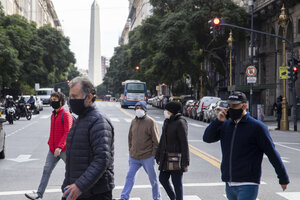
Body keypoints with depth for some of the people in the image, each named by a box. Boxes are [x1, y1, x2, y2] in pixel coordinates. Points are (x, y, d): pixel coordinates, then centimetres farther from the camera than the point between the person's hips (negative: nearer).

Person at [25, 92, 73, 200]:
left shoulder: (66, 114, -13)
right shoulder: (53, 115, 13)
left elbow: (67, 132, -20)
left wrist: (60, 147, -26)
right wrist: (50, 143, 17)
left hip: (63, 150, -7)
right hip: (53, 150, 7)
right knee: (46, 170, 3)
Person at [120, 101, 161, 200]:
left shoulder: (151, 122, -8)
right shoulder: (134, 121, 7)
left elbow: (156, 140, -7)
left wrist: (153, 154, -10)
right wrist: (131, 151, 12)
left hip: (147, 157, -4)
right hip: (134, 157, 4)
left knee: (153, 178, 8)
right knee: (130, 176, 2)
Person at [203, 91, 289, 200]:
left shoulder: (257, 127, -7)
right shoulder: (225, 125, 10)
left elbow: (272, 153, -5)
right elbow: (207, 138, 1)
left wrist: (283, 179, -2)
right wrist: (218, 121, -12)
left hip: (248, 185, -6)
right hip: (229, 185, 6)